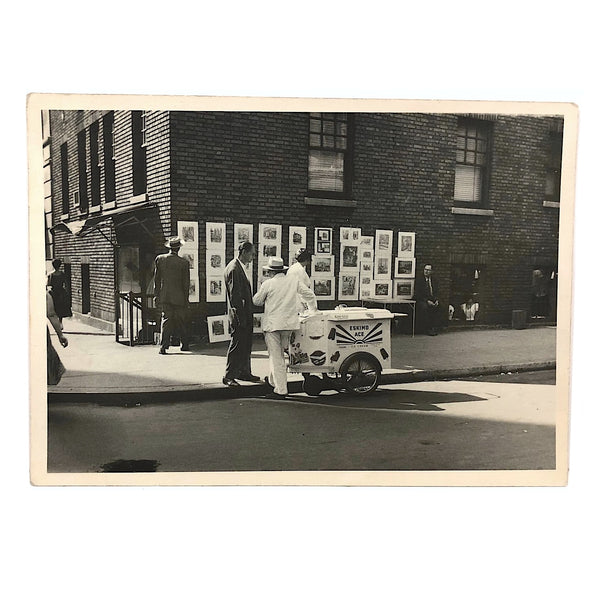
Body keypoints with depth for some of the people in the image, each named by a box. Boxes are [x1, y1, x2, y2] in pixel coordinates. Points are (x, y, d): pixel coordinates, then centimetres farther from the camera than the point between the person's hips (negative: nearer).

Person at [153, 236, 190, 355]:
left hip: (164, 297, 2)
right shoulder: (184, 263, -8)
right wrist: (186, 300, 5)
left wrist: (156, 296, 12)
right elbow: (186, 283, -4)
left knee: (165, 321, 3)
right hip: (179, 297, -1)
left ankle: (163, 347, -4)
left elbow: (157, 279, 5)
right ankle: (185, 345, 22)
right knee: (181, 322, 11)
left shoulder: (159, 259, 0)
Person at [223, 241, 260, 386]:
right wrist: (240, 317, -21)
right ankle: (229, 376, 4)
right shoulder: (233, 269, -17)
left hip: (246, 314, 10)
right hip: (239, 315, -10)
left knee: (246, 345, 15)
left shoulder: (241, 267, 15)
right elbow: (234, 295, -21)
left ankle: (244, 372, 26)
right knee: (237, 344, -4)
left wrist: (249, 313, 17)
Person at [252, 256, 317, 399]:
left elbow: (256, 301, 3)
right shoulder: (294, 281, 4)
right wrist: (313, 310, 27)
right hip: (289, 323, 5)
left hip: (272, 324, -5)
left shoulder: (268, 284, -7)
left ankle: (281, 390, -5)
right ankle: (273, 380, 37)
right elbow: (310, 295, 11)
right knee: (280, 354, 22)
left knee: (275, 357, -2)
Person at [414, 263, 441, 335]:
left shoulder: (434, 281, 16)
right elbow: (417, 294, -8)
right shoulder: (419, 280, 0)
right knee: (424, 307, -35)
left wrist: (436, 300, -6)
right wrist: (427, 301, -18)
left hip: (432, 300, 5)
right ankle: (427, 329, -25)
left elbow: (436, 293, 17)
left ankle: (434, 327, -15)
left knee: (438, 306, -24)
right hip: (421, 300, -5)